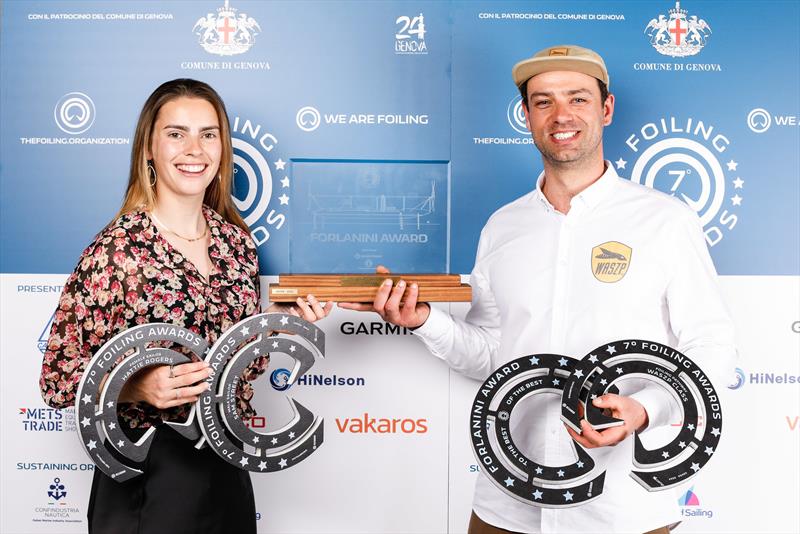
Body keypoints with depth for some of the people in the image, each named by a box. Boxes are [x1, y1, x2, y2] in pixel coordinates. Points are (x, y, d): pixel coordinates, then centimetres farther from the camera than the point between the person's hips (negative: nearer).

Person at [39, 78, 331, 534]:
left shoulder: (237, 239, 2)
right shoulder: (116, 250, -15)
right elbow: (58, 380, -11)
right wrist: (140, 387, -27)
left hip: (229, 463, 5)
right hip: (149, 475, -5)